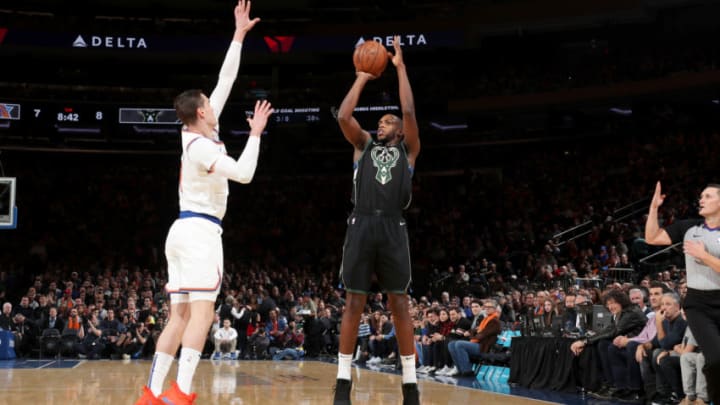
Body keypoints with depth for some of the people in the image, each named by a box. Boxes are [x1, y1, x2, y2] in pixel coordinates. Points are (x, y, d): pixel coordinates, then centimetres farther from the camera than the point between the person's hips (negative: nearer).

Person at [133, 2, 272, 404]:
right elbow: (244, 173, -22)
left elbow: (226, 80, 18)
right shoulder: (200, 145, -12)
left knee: (180, 316, 6)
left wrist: (240, 35, 19)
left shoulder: (201, 134, 13)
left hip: (187, 230, 9)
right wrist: (256, 133, -10)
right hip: (200, 232, -9)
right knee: (202, 312, -13)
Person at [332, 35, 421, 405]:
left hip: (392, 228, -1)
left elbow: (409, 111, 1)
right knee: (354, 304, 1)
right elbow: (343, 115, 5)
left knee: (400, 305, 0)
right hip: (361, 226, 1)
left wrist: (400, 67, 6)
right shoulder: (364, 145, 20)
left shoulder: (408, 150, 15)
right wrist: (362, 78, 12)